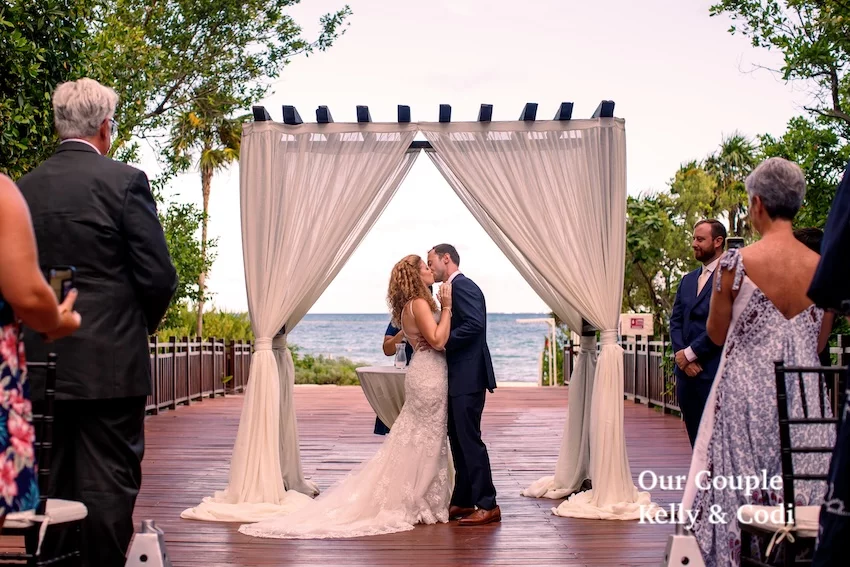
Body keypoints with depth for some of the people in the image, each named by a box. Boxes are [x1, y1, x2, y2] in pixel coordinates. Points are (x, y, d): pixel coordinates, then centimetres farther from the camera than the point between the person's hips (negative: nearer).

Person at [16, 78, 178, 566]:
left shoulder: (24, 187, 5)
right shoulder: (125, 180, -9)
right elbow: (159, 275, -10)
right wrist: (142, 324, 8)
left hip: (43, 362, 5)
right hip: (111, 363, -5)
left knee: (54, 485, 14)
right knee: (109, 485, 2)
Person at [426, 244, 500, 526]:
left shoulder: (462, 285, -12)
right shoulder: (455, 288, 19)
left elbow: (475, 324, -24)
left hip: (468, 378, -11)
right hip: (459, 378, 11)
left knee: (469, 440, -8)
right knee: (458, 441, 14)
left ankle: (487, 505, -2)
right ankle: (462, 502, 21)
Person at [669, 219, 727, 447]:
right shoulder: (687, 280, 18)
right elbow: (675, 321, 12)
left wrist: (691, 353, -10)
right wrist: (681, 355, -4)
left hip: (714, 371, -7)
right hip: (686, 371, 7)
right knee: (696, 439, 10)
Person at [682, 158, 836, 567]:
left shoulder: (736, 263, -12)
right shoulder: (821, 267, 0)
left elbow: (717, 334, -1)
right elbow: (819, 343, 10)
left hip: (747, 393, -3)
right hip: (804, 398, 4)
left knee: (741, 496, 6)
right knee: (801, 500, 11)